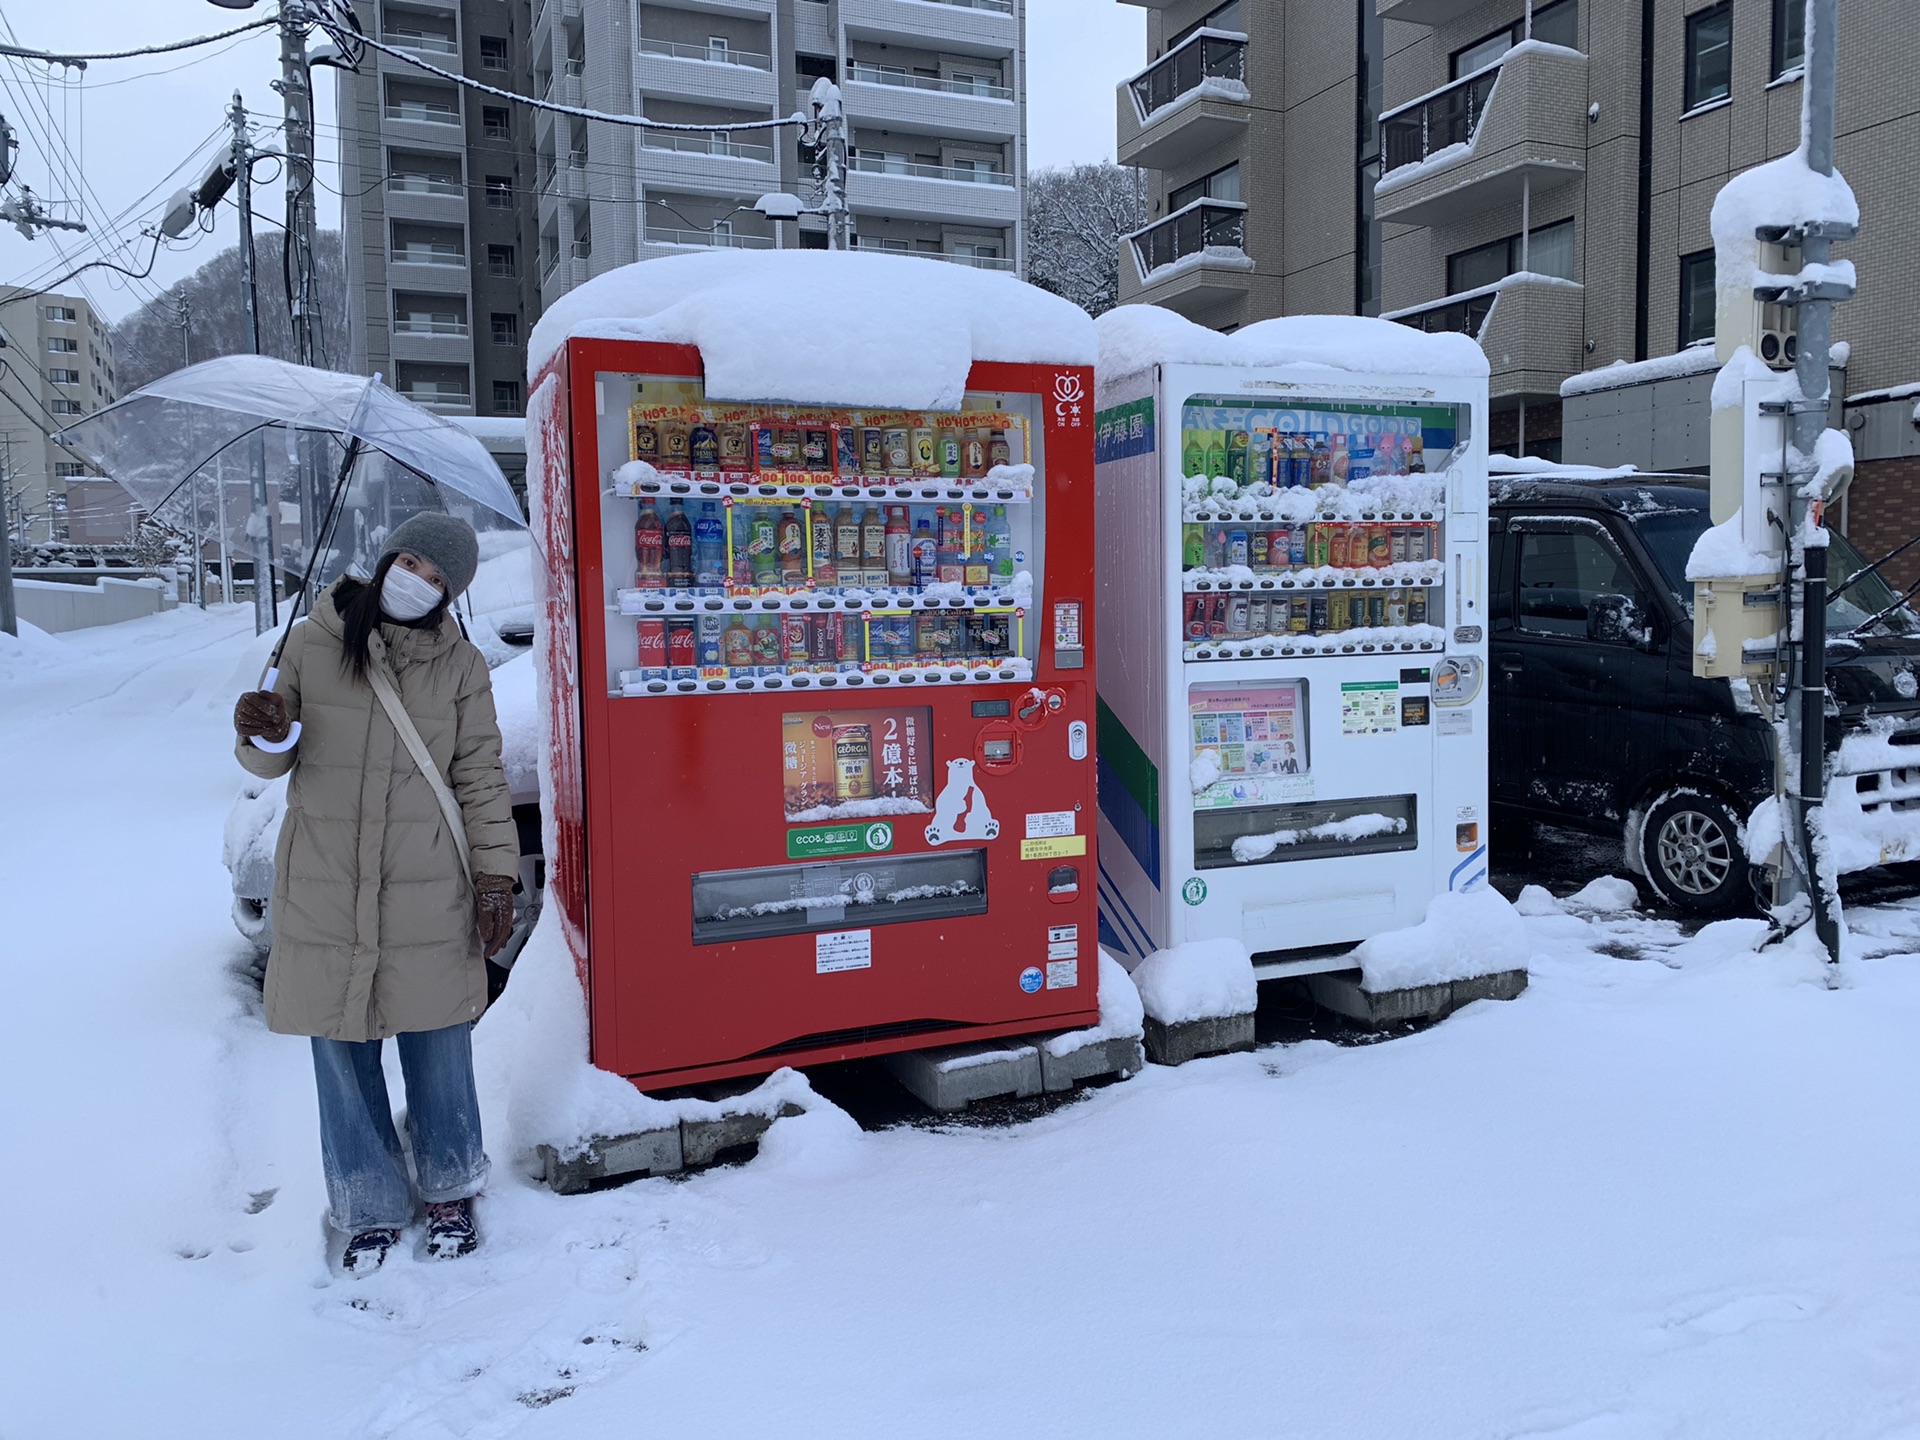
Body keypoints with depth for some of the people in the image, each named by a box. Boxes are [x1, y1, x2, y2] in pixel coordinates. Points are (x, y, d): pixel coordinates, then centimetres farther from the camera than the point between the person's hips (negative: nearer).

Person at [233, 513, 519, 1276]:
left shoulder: (460, 666, 0)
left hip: (428, 893, -1)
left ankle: (449, 1191, 31)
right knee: (341, 1047, 9)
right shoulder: (312, 644, 1)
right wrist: (264, 734, -17)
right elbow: (273, 762, 6)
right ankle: (371, 1208, 28)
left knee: (438, 1042, 8)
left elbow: (481, 778, 1)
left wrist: (495, 876, -3)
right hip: (325, 888, 1)